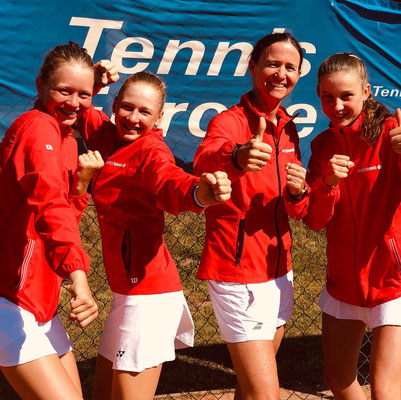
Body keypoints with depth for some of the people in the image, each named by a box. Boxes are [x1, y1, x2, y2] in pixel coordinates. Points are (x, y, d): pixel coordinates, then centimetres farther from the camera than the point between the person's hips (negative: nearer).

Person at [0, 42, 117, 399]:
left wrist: (82, 182, -7)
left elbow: (66, 216, 12)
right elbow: (50, 202, -33)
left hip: (39, 303, 10)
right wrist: (78, 275, -45)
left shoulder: (65, 136, 15)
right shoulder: (37, 127, -14)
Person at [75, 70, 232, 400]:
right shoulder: (109, 138, 8)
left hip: (148, 292, -9)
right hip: (128, 290, 9)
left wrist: (198, 192, -59)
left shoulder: (150, 149, -14)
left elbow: (170, 181, -36)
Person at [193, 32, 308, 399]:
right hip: (238, 275, -7)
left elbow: (296, 212, 11)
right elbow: (205, 159, -37)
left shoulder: (289, 129, 9)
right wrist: (237, 156, -60)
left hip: (278, 270, 7)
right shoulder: (229, 121, -13)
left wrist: (298, 193, -12)